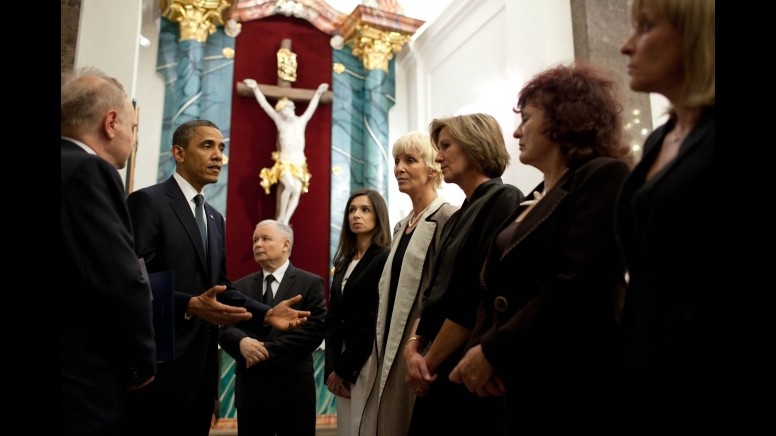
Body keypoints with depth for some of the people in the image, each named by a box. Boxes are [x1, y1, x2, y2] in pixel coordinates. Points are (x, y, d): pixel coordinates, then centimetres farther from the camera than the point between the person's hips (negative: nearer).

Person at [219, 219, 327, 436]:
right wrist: (242, 342, -19)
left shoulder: (310, 283, -1)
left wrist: (269, 350, -16)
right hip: (249, 388, 3)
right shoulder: (240, 286, 11)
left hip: (293, 389, -3)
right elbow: (224, 328, 3)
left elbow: (314, 330, -11)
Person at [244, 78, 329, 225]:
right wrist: (256, 88, 6)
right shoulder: (279, 120, 7)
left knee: (297, 191, -14)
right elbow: (264, 104, 7)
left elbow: (311, 107, 23)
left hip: (299, 162, 3)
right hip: (284, 161, -3)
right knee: (289, 186, -27)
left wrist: (318, 93, 27)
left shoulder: (301, 121, 12)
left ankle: (285, 222, -9)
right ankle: (280, 219, -12)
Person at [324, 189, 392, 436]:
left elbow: (375, 320, -14)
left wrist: (344, 368, -9)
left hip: (368, 363, -7)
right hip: (343, 364, 7)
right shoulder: (343, 262, 13)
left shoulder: (385, 259, -9)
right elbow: (333, 319, 9)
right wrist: (331, 368, -1)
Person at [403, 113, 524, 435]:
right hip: (440, 373, 8)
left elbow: (481, 296, -19)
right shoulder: (458, 217, 15)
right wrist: (413, 343, -3)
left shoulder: (503, 200, -11)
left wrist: (429, 361, -12)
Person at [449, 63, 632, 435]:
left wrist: (493, 351, -17)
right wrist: (477, 346, -7)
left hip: (574, 386, -7)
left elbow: (578, 286, -21)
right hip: (519, 384, 8)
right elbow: (494, 288, 10)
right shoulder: (529, 202, 16)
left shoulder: (604, 175, -9)